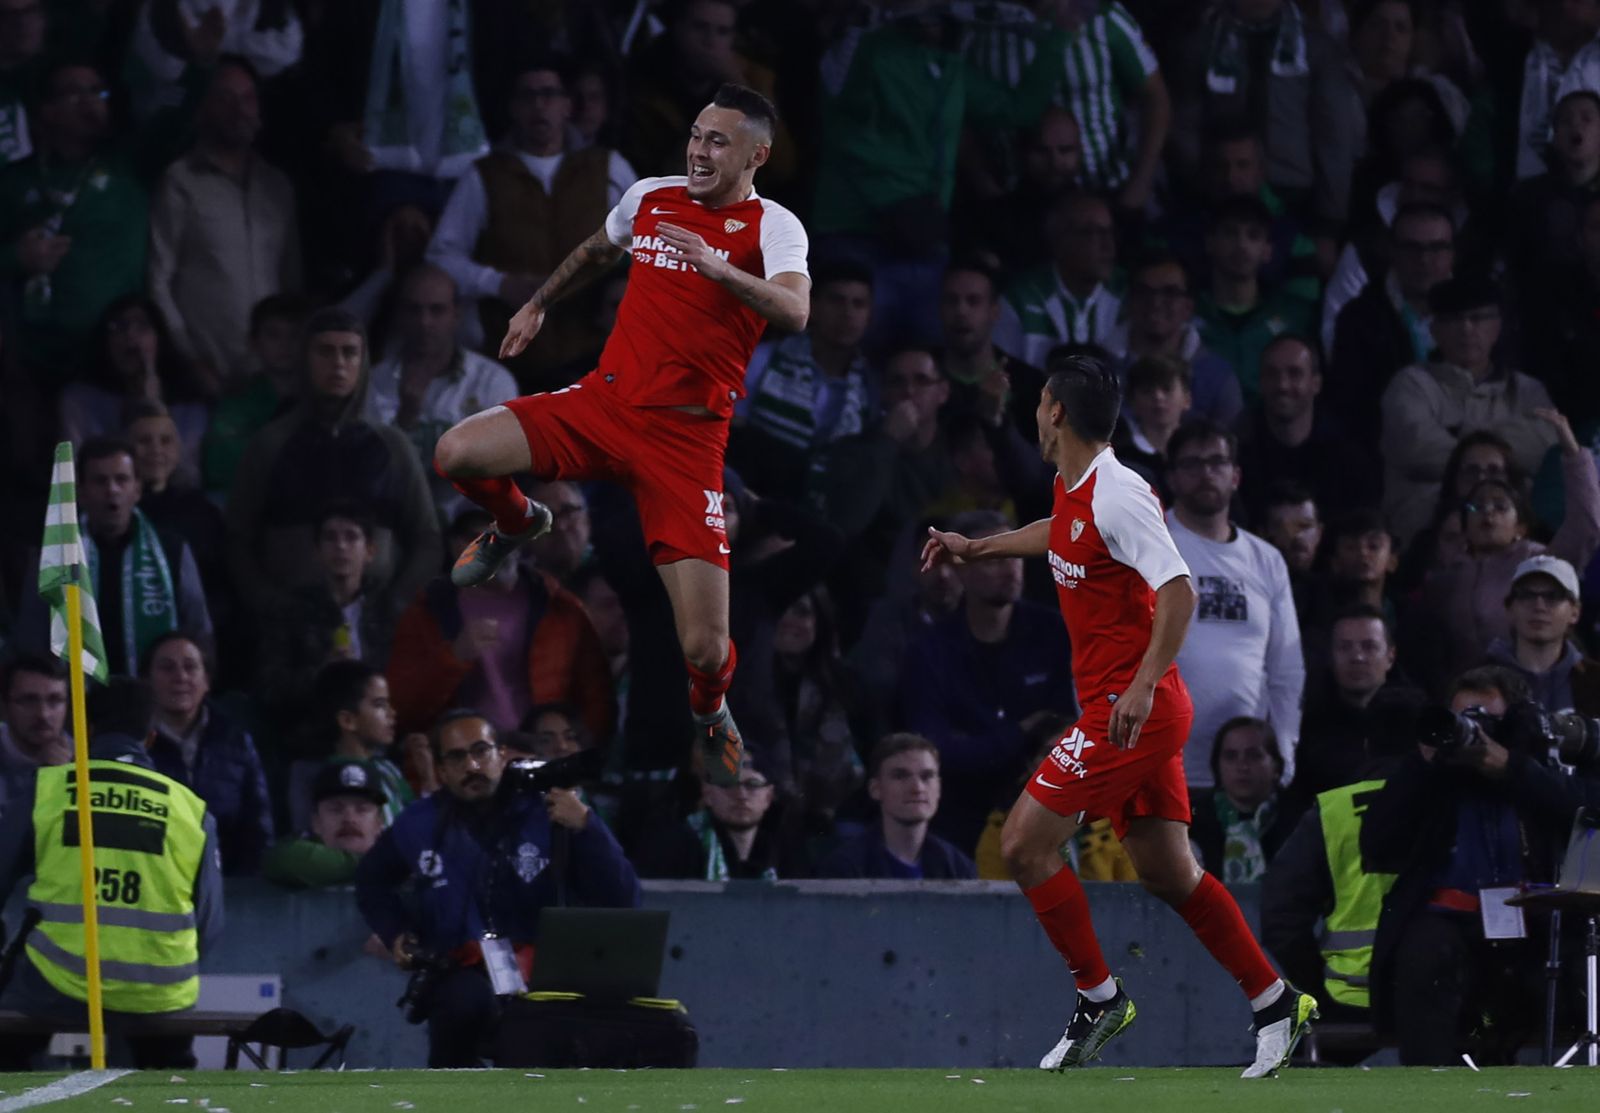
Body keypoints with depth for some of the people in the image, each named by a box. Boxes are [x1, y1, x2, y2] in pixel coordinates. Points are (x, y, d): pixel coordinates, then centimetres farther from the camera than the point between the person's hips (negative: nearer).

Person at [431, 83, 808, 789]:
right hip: (604, 403, 4)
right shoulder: (649, 198, 9)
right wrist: (537, 305, 38)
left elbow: (795, 312, -27)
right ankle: (516, 525, 17)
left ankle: (709, 713, 25)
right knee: (457, 454, -20)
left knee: (706, 649, -14)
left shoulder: (772, 227, -6)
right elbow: (597, 251, 33)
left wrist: (716, 266, -40)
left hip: (687, 435, -4)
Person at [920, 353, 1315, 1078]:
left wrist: (1143, 686, -33)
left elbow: (1178, 591, -25)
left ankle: (1099, 996, 1)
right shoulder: (1073, 491, 11)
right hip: (1117, 708, 9)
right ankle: (1276, 1004, 15)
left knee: (1025, 844, -9)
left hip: (1133, 710, -9)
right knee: (1165, 871, 10)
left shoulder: (1118, 495, -18)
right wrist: (975, 547, 41)